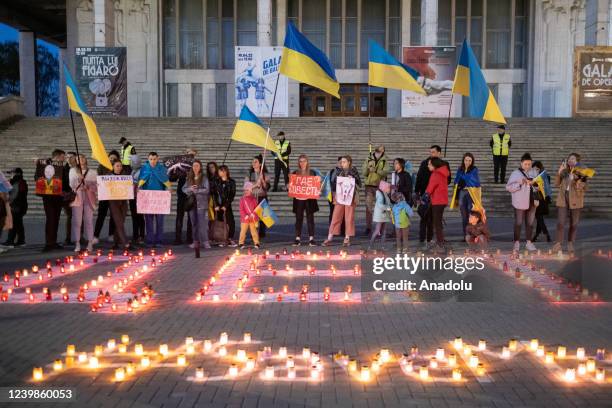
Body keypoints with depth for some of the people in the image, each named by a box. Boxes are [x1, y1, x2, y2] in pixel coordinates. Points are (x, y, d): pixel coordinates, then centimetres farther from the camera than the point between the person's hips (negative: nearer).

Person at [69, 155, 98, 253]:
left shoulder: (93, 172, 14)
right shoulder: (73, 171, 14)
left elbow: (96, 186, 10)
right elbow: (71, 184, 4)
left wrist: (88, 187, -9)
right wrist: (78, 180, -14)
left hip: (89, 198, 0)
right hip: (77, 198, 0)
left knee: (89, 221, -3)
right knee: (77, 221, -5)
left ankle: (90, 243, 0)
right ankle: (77, 244, -4)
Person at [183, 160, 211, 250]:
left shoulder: (204, 178, -1)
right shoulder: (189, 178, 13)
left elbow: (207, 190, -11)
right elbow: (184, 188, 9)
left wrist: (196, 190, -12)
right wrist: (190, 189, -11)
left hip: (201, 204, -5)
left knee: (202, 223, -10)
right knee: (194, 223, 7)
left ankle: (205, 242, -9)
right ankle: (196, 241, 13)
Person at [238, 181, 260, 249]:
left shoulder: (254, 199, 2)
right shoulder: (242, 199, 0)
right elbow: (241, 209, -2)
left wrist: (253, 214, -14)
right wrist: (245, 216, -15)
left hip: (253, 219, 0)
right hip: (245, 219, 0)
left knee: (254, 231, 5)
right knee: (243, 231, 3)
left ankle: (256, 243, 11)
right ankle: (241, 243, 12)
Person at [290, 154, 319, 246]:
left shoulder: (312, 173, 6)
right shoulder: (295, 173, 9)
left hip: (309, 199, -1)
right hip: (298, 199, 1)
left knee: (310, 218, 0)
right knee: (298, 218, 3)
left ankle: (311, 238, 3)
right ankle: (298, 238, 6)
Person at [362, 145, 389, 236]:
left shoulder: (384, 161, 2)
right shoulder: (368, 159, 6)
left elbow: (385, 172, -11)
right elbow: (363, 172, 4)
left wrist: (376, 170, -25)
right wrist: (368, 169, -17)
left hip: (379, 186, -1)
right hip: (369, 185, 1)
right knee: (368, 206, 1)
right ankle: (368, 227, 7)